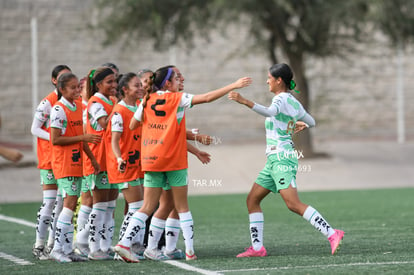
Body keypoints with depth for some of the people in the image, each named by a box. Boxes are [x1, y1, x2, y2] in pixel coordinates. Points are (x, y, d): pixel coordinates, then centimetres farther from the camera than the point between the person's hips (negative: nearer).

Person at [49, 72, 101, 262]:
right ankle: (57, 249, -9)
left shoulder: (78, 106, 13)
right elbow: (55, 140, -17)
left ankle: (67, 250, 9)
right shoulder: (58, 109, -12)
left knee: (71, 205, 7)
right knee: (69, 204, -13)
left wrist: (92, 159, 19)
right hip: (64, 164, -8)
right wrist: (83, 138, -18)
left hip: (76, 163, 8)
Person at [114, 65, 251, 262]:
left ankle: (124, 243, -10)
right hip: (174, 160, -4)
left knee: (148, 207, 5)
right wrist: (234, 86, -5)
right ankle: (190, 251, 5)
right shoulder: (178, 99, -4)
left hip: (151, 159, 4)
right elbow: (207, 97, -9)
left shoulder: (147, 101, 6)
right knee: (182, 206, 7)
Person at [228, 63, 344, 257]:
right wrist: (300, 124, 49)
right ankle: (257, 248, 9)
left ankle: (332, 234, -21)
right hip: (275, 160, 10)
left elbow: (270, 112, -34)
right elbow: (311, 122, 27)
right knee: (252, 200, 10)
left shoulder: (281, 98, -11)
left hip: (281, 158, -10)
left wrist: (245, 102, -43)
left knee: (293, 204, -19)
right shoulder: (294, 103, 14)